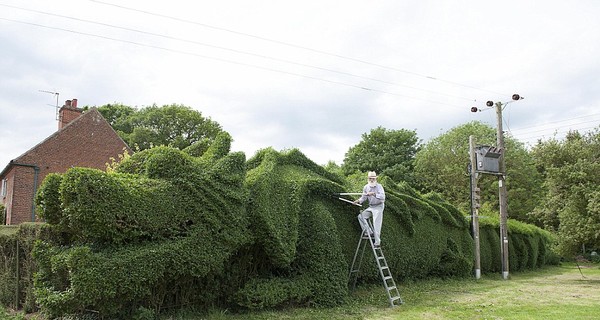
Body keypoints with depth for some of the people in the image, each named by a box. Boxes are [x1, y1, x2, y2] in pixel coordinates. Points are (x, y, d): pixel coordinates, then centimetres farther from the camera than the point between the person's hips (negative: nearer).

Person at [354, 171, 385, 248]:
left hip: (378, 207, -6)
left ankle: (377, 242, -4)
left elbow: (383, 197, -28)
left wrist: (374, 194, -41)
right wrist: (359, 201, -17)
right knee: (361, 216, -10)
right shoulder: (366, 187, 2)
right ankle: (368, 232, -5)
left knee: (376, 225, -9)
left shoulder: (379, 186, -15)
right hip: (370, 207, 6)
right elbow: (363, 197, 4)